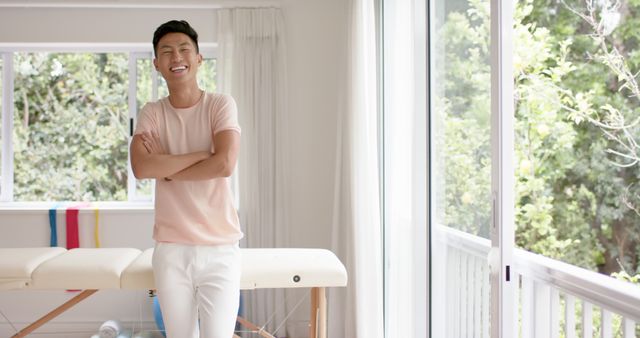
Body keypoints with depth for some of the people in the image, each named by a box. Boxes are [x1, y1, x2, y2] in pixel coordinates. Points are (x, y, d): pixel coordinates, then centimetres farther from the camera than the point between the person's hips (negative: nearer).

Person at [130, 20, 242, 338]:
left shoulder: (221, 105, -3)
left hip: (219, 248, -2)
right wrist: (201, 154, -14)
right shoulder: (151, 113, 4)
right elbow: (141, 167, -13)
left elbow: (225, 164, -18)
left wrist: (166, 168, -9)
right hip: (170, 249, 3)